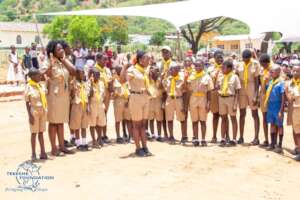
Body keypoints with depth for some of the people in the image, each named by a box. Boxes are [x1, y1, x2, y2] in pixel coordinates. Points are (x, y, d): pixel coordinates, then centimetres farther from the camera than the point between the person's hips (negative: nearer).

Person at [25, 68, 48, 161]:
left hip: (42, 111, 6)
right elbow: (27, 103, -11)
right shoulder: (29, 87, -11)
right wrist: (30, 115, -15)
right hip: (34, 112, -6)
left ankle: (43, 152, 14)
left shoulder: (40, 85, 7)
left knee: (41, 132, 10)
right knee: (34, 133, 1)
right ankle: (33, 154, 9)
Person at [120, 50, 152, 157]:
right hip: (136, 98, -7)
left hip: (145, 98, 7)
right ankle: (138, 148, 8)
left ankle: (144, 147, 15)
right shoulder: (132, 70, -10)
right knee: (136, 124, 1)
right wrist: (124, 66, -24)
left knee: (143, 124, 10)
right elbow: (122, 81, -25)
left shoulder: (144, 71, 12)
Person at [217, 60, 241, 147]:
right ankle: (223, 139, 16)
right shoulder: (220, 78, 9)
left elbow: (237, 92, -7)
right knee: (223, 118, 10)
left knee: (233, 118, 5)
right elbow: (217, 88, 12)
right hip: (221, 98, 5)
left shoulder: (234, 77, -5)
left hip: (230, 98, -4)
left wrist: (235, 104, -14)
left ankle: (234, 139, 12)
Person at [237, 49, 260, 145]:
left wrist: (256, 95, -13)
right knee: (242, 114, 9)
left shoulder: (255, 64, -6)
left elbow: (257, 80, -7)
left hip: (252, 89, -3)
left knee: (255, 114, 3)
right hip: (242, 90, 4)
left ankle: (256, 138, 7)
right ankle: (241, 137, 17)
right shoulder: (240, 64, 3)